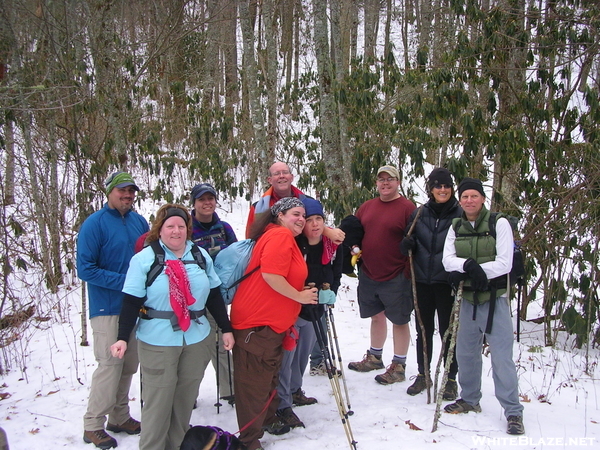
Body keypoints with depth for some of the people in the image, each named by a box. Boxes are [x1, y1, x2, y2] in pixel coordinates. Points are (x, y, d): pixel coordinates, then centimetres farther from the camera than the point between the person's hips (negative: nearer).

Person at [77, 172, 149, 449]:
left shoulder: (139, 222, 7)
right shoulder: (94, 224, -10)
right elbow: (86, 270, -14)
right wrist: (124, 281, -20)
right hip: (108, 309, -6)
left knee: (129, 365, 13)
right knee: (109, 365, -5)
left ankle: (120, 416, 28)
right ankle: (93, 426, 9)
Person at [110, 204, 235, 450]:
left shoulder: (201, 256, 7)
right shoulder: (144, 259, -5)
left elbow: (214, 295, 12)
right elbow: (132, 302, -7)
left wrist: (226, 328, 11)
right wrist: (123, 337, -15)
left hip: (195, 339, 4)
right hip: (157, 341, -4)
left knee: (186, 397, 13)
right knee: (158, 400, 0)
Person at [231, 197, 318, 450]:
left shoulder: (288, 239, 20)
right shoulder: (280, 235, -14)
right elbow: (271, 274, -25)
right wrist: (299, 296, -16)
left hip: (274, 324, 11)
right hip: (256, 322, -11)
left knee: (269, 376, 25)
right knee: (254, 381, -2)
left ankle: (268, 420, 42)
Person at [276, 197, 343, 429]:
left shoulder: (332, 245, -4)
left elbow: (336, 274, 8)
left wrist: (329, 291, -10)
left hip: (315, 310, 7)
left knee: (304, 352, 22)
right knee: (286, 355, -6)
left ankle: (294, 390, 42)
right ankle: (283, 404, 6)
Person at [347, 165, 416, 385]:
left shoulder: (407, 208, -9)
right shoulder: (366, 207, 9)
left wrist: (408, 274, -17)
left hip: (396, 278, -6)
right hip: (368, 276, 6)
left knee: (399, 320, 5)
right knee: (376, 317, 19)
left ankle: (398, 366, 16)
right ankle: (374, 358, 34)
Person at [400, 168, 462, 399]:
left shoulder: (461, 214, -3)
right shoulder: (419, 214, 7)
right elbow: (409, 246, 14)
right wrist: (407, 245, -9)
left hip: (447, 282, -3)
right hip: (422, 281, 3)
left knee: (448, 331, 5)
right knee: (423, 330, 12)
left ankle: (451, 378, 19)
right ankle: (423, 375, 25)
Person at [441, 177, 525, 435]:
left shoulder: (499, 223, -6)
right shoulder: (456, 228, 8)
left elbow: (504, 264, -14)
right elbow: (447, 259, -3)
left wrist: (463, 271, -16)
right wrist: (468, 265, -25)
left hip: (495, 298, -5)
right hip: (469, 299, 5)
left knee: (501, 356, -6)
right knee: (465, 352, 14)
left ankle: (513, 412, 5)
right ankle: (469, 400, 32)